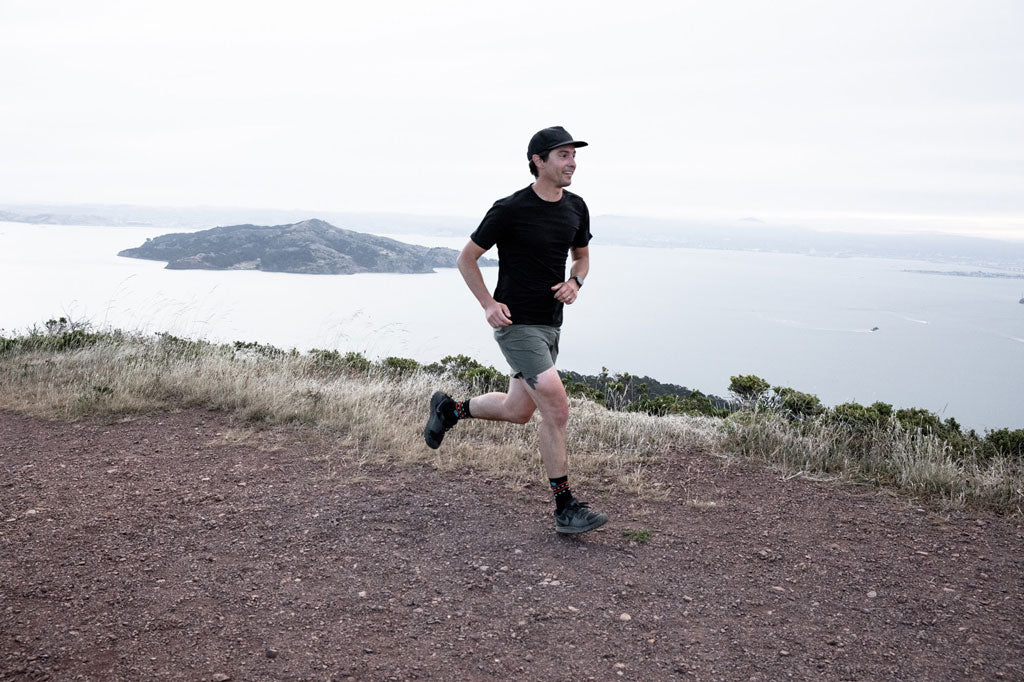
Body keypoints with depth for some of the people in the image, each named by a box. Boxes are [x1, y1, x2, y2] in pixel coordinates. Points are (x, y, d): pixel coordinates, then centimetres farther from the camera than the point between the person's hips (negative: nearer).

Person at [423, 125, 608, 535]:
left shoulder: (576, 208, 4)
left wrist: (575, 283, -1)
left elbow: (582, 255, 21)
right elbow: (467, 259, -4)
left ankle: (449, 409, 42)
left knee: (517, 412, 17)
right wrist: (488, 304, -13)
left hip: (551, 325, 8)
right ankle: (565, 509, -3)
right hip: (516, 324, -8)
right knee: (557, 411, -15)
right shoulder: (510, 210, -14)